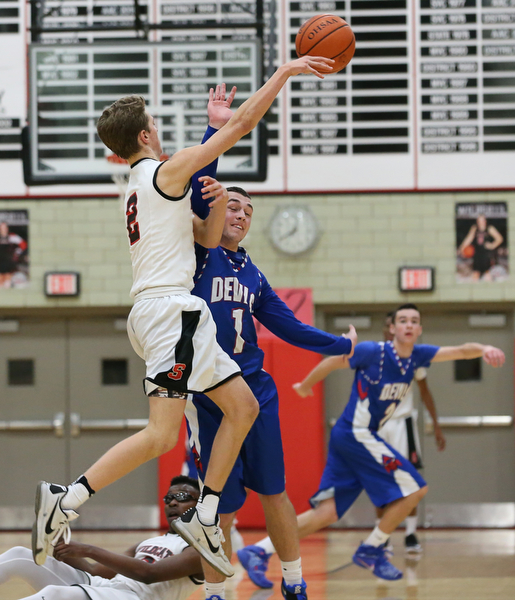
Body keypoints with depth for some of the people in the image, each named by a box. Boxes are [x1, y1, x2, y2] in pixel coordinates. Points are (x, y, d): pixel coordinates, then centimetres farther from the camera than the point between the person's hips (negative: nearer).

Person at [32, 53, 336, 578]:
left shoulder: (143, 185, 22)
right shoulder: (166, 171, -5)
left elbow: (207, 238, 26)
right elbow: (242, 125, -7)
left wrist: (217, 205, 5)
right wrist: (285, 71, 1)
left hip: (161, 312, 10)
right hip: (170, 308, -10)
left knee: (242, 406, 12)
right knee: (163, 434, -16)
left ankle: (203, 516, 10)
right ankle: (67, 499, -19)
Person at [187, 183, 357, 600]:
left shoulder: (253, 275, 17)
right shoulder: (199, 251, 1)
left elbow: (290, 327, 24)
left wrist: (342, 345, 29)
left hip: (255, 392, 5)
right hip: (207, 397, -5)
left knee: (273, 492, 7)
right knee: (223, 506, -2)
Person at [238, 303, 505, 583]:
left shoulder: (417, 355, 6)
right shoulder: (373, 352, -13)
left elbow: (459, 351, -3)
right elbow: (331, 362, 0)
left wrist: (483, 349, -24)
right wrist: (305, 386, 13)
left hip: (364, 436, 8)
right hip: (356, 434, -8)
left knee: (327, 513, 4)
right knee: (414, 488, -9)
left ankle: (260, 550, 3)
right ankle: (371, 550, 2)